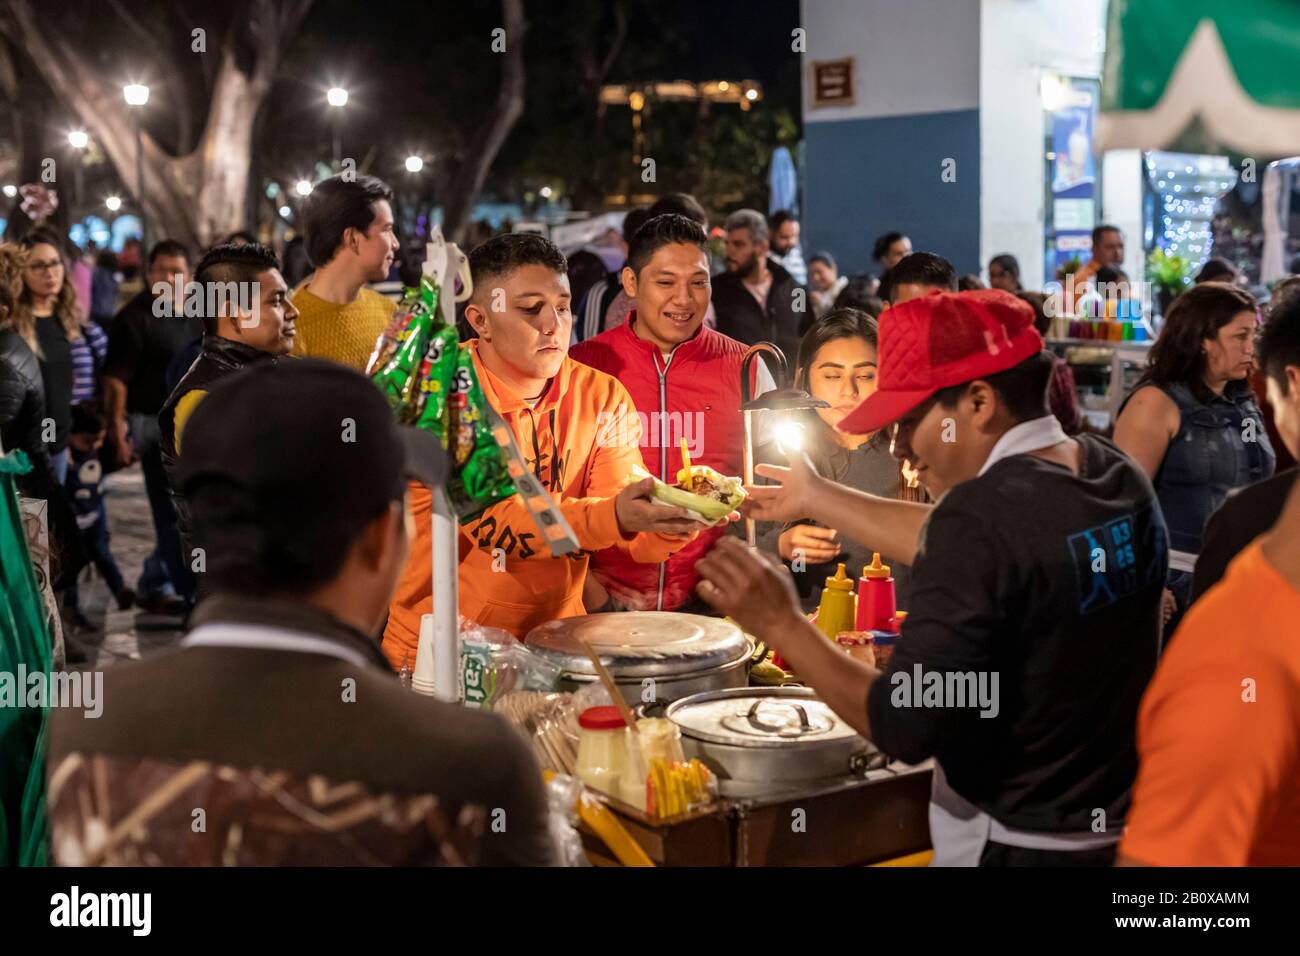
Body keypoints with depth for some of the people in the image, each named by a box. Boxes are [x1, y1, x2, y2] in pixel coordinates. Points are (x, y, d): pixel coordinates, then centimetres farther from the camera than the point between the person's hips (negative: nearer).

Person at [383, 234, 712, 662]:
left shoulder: (603, 396, 2)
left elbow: (638, 540, -5)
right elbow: (489, 520, -21)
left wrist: (672, 518, -26)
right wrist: (612, 518, -33)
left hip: (554, 639, 3)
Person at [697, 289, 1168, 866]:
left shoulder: (983, 513, -25)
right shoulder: (1118, 474, 0)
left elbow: (906, 726, -25)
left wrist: (784, 626, -16)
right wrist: (815, 497, 20)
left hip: (1017, 844, -7)